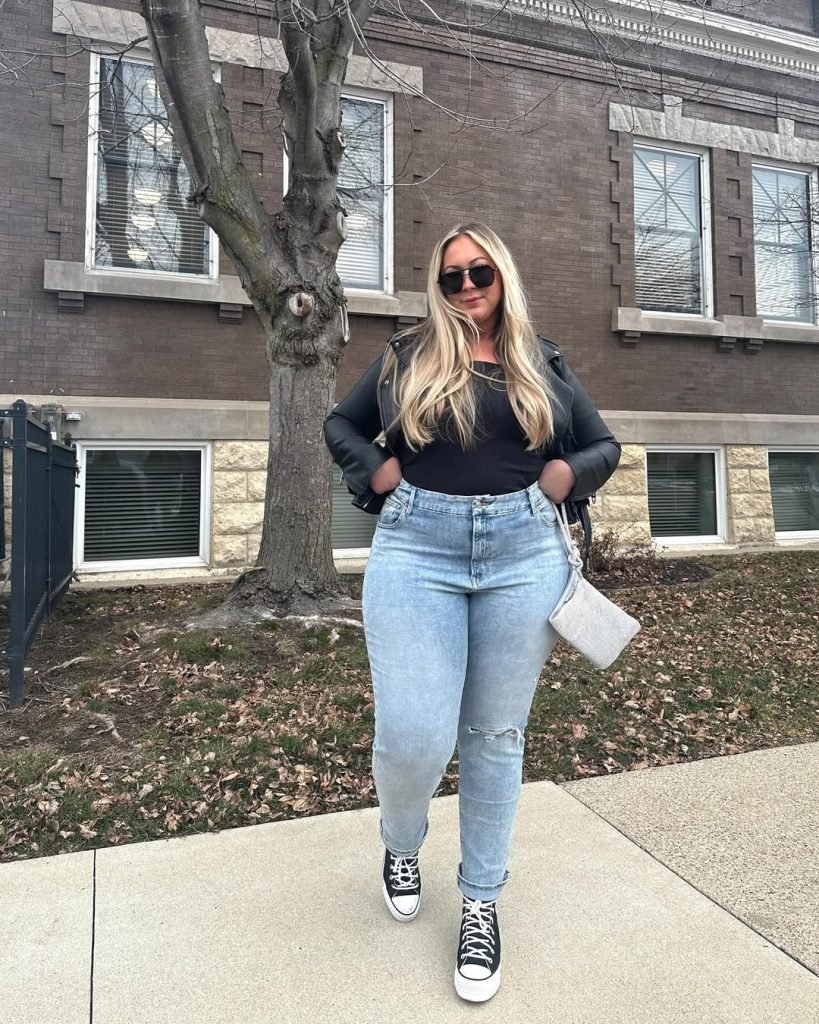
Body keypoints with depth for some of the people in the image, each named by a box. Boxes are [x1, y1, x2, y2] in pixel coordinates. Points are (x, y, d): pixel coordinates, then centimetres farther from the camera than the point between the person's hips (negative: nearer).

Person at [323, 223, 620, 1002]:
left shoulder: (543, 365, 14)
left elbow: (604, 447, 20)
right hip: (417, 549, -1)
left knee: (495, 736, 9)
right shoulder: (406, 355, 10)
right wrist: (378, 473, 1)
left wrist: (562, 477, 0)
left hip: (523, 553, 2)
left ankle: (481, 902, 29)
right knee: (413, 737, -8)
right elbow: (340, 424, 19)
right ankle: (401, 847, 29)